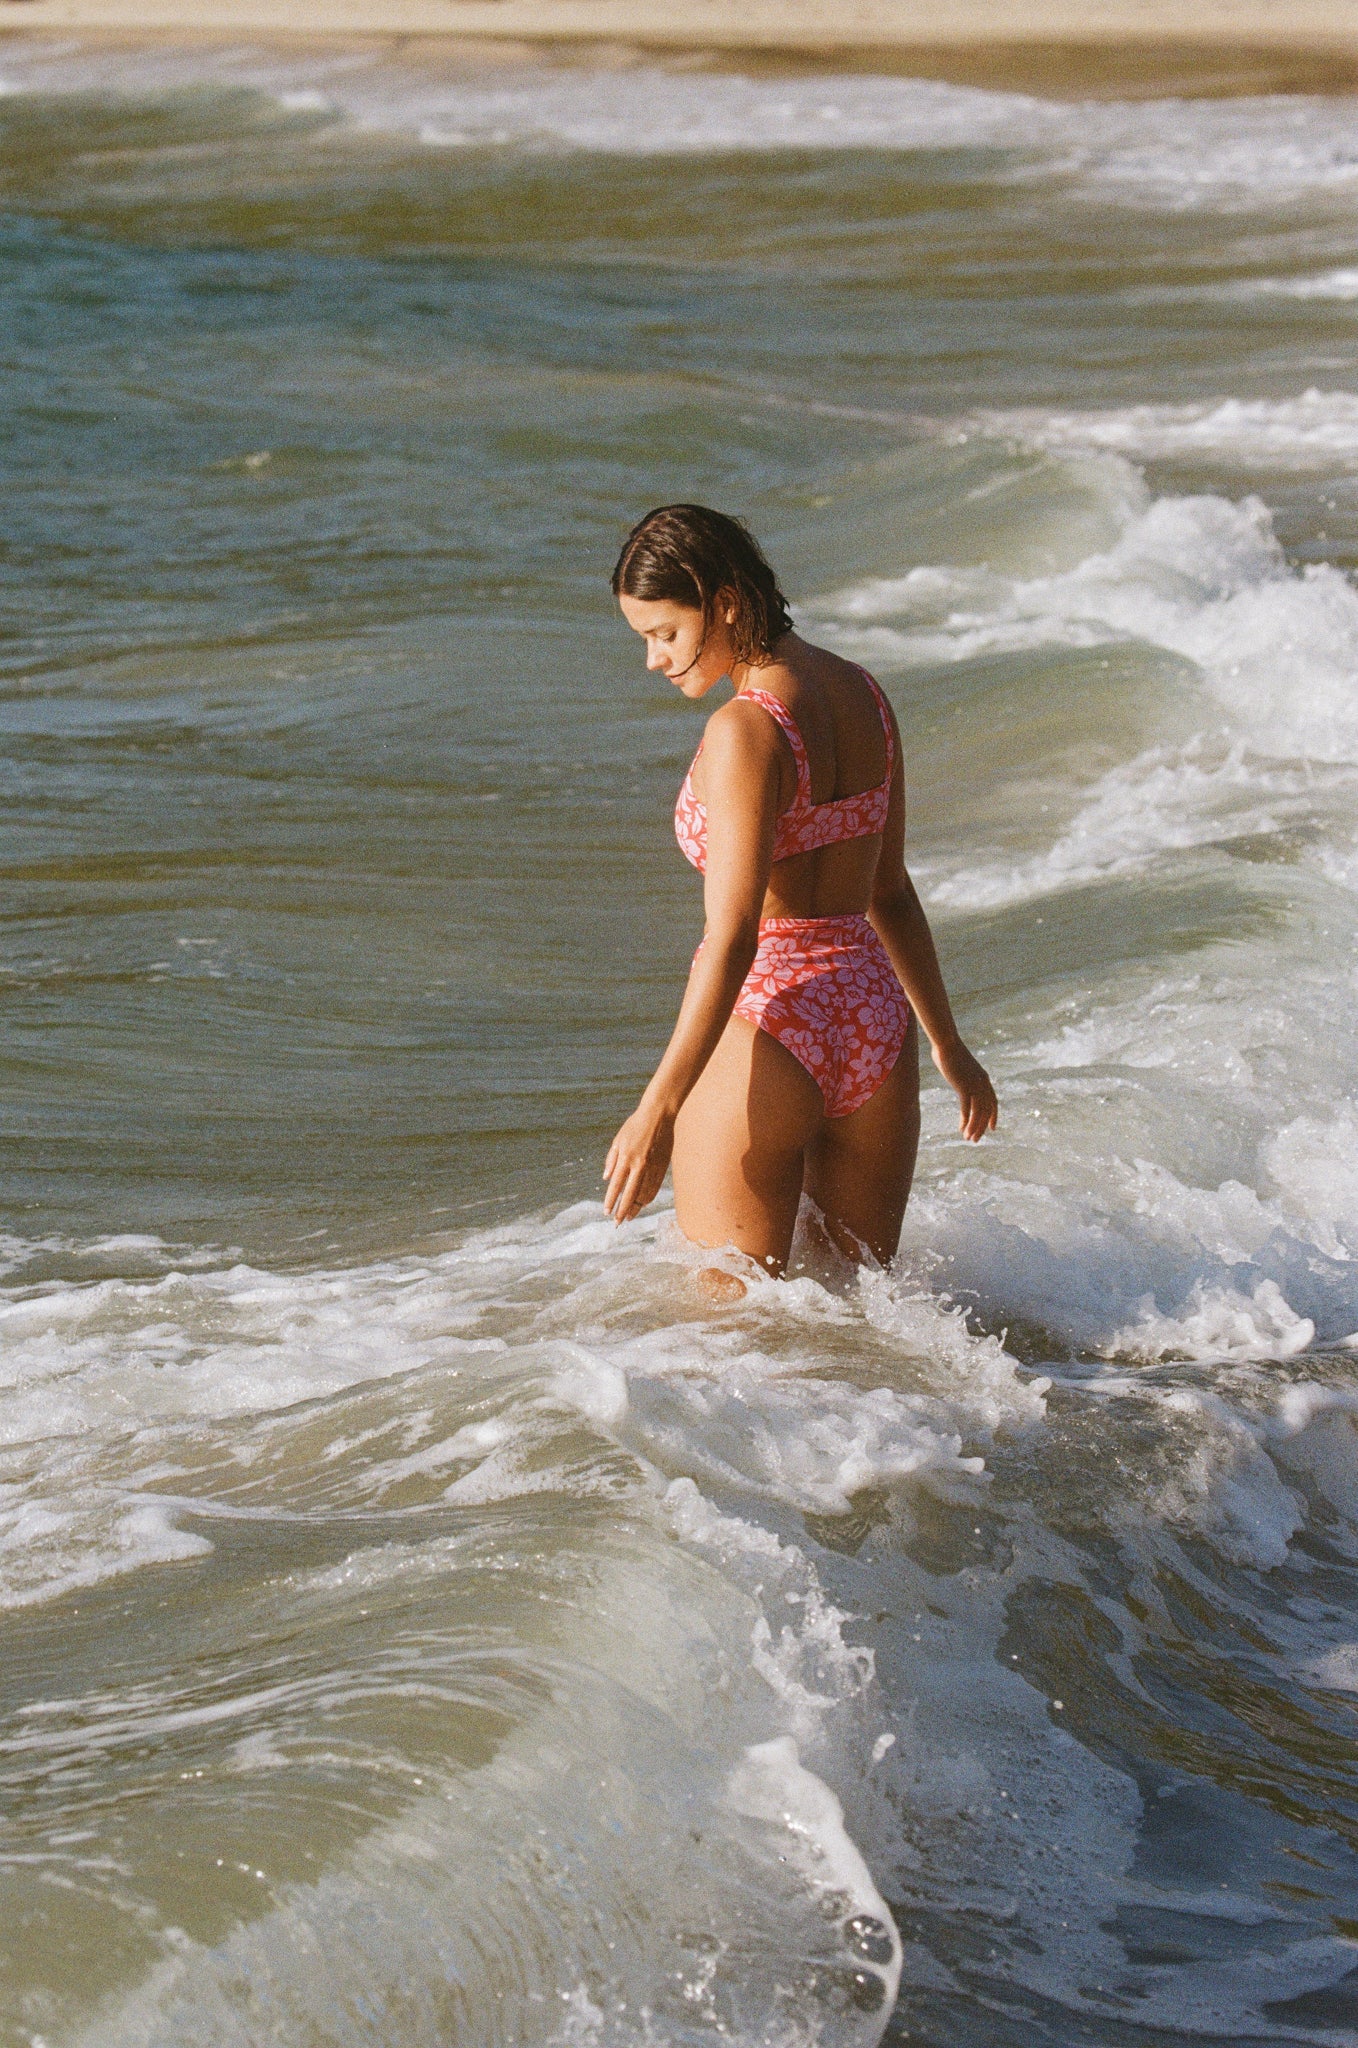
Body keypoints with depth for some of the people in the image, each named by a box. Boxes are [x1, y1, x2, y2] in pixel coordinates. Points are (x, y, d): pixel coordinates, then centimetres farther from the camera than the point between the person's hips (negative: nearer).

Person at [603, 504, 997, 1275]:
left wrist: (657, 1110, -20)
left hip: (767, 1019, -8)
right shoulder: (864, 697, 7)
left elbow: (732, 938, -21)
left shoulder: (746, 730, -17)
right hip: (874, 1016, 8)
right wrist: (947, 1044, 24)